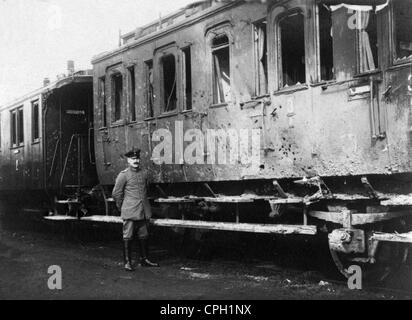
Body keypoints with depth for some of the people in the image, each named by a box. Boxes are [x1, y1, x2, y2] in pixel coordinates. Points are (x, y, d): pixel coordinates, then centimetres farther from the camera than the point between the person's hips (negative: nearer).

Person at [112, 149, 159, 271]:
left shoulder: (143, 174, 11)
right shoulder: (123, 175, -6)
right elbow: (116, 193, -1)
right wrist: (122, 207, 6)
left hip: (143, 212, 6)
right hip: (130, 213, -5)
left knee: (143, 236, 11)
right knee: (128, 237, -1)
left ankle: (144, 260, 21)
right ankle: (127, 262, 6)